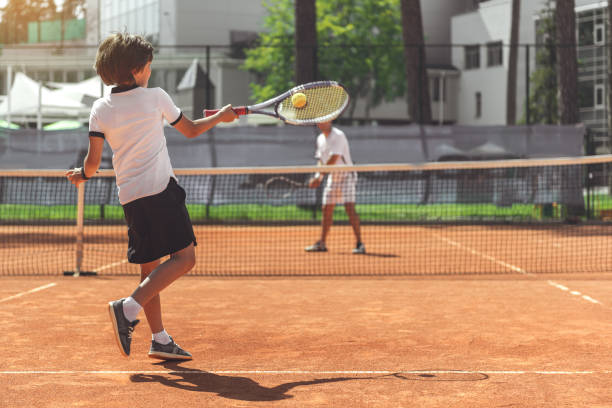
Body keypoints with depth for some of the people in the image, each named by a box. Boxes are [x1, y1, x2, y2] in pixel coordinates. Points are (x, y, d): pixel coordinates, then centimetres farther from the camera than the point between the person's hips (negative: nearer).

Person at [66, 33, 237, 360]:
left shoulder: (100, 109, 7)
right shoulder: (155, 97, 0)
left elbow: (93, 162, 2)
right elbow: (191, 130, 13)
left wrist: (81, 174, 25)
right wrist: (221, 116, 30)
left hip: (129, 197, 6)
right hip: (161, 189, -5)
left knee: (150, 266, 11)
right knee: (183, 258, -8)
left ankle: (160, 339, 11)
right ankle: (129, 308, -23)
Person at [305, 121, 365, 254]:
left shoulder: (338, 136, -15)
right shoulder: (320, 139, 10)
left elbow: (333, 159, -22)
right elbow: (321, 160, 17)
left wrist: (319, 176, -21)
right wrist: (317, 177, 0)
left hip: (346, 175, -8)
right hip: (332, 177, 8)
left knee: (349, 208, -16)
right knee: (327, 209, 9)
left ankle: (359, 244, -14)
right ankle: (321, 243, 18)